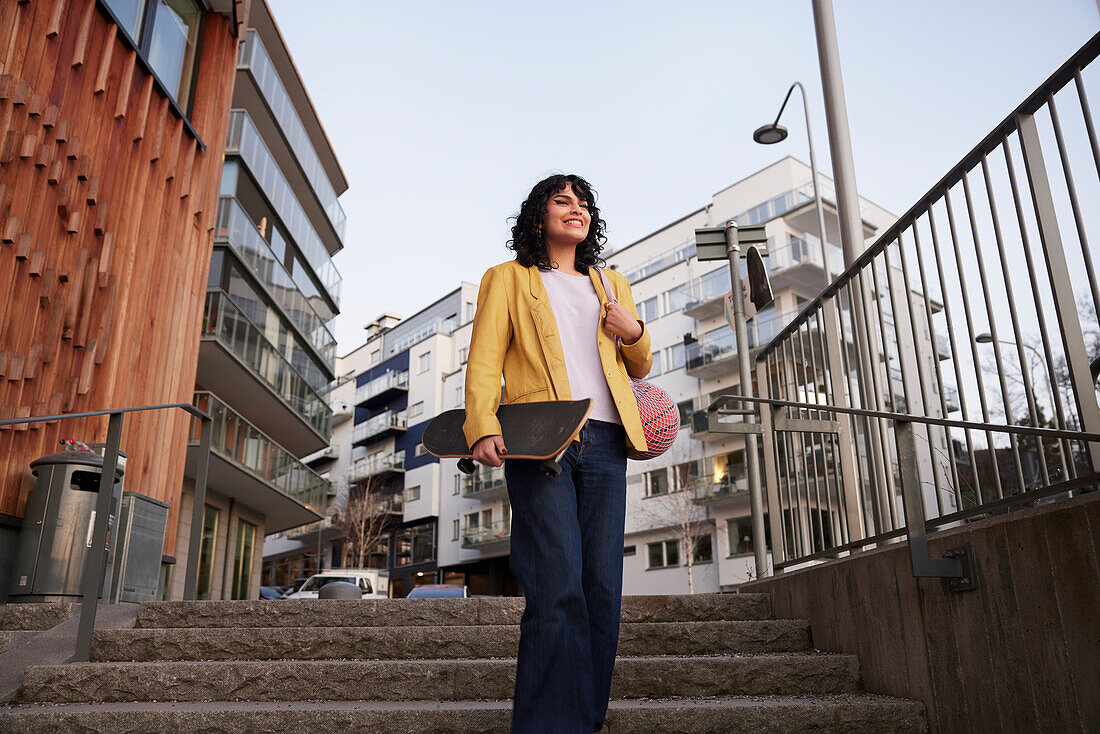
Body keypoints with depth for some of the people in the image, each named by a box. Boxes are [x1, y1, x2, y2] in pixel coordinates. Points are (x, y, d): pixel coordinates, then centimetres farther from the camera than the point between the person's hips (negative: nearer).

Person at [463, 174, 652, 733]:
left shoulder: (612, 285, 29)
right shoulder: (508, 279, 18)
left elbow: (639, 369, 33)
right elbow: (485, 360, 4)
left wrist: (635, 334, 8)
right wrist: (482, 427, -14)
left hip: (604, 444, 4)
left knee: (602, 590, -2)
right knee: (558, 588, -16)